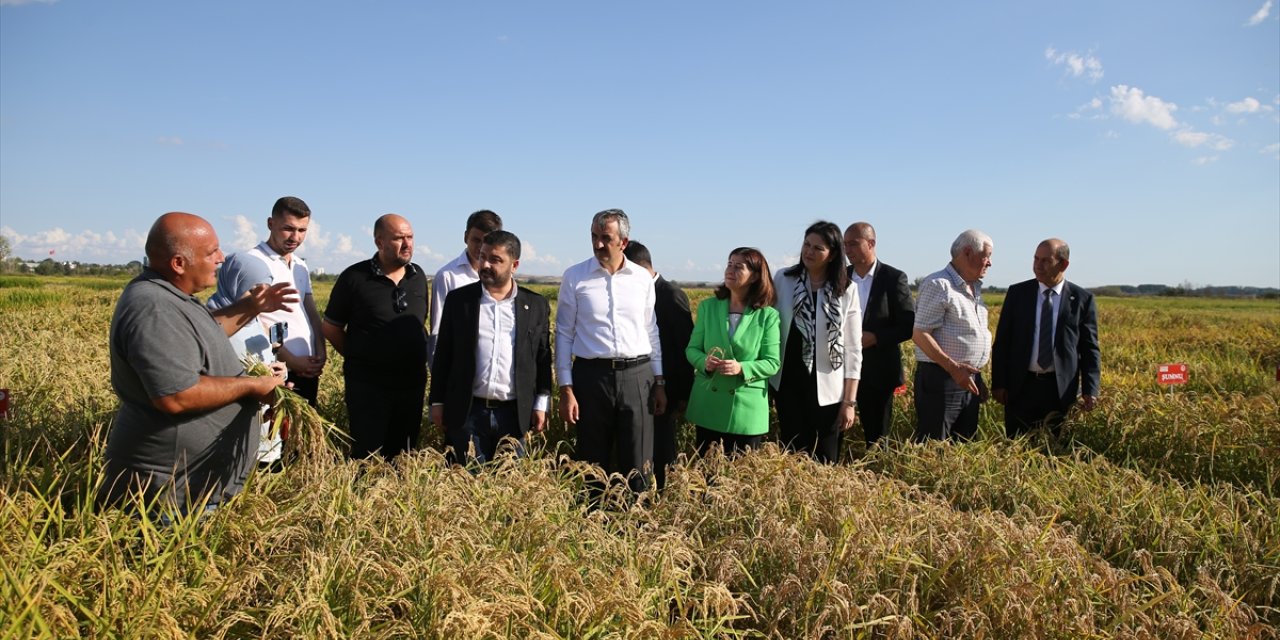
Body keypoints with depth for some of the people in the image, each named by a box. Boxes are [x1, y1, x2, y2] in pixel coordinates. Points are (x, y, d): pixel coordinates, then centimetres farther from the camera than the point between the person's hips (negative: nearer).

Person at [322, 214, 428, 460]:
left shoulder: (418, 276, 5)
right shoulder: (355, 277, -7)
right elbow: (330, 327, 1)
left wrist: (413, 357, 10)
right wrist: (358, 357, 5)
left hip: (412, 382, 4)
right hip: (368, 384, -4)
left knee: (404, 456, 13)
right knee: (368, 457, 3)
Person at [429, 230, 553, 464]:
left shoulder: (536, 305, 4)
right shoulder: (458, 299, 3)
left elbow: (543, 357, 7)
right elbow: (443, 355, 6)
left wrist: (541, 405, 3)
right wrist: (438, 402, 4)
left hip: (514, 413, 0)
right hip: (467, 412, 0)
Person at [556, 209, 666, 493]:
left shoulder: (643, 278, 5)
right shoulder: (575, 277, 0)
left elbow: (651, 331, 12)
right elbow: (564, 334, 2)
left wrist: (659, 382, 10)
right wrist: (566, 389, -4)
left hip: (637, 376, 1)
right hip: (591, 375, -1)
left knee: (638, 465, 3)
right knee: (593, 463, 8)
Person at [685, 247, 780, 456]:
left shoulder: (768, 316, -4)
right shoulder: (708, 307, 3)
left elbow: (773, 363, -5)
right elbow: (692, 349, 6)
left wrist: (742, 368, -22)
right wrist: (704, 362, -16)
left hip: (747, 409, -2)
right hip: (708, 406, 2)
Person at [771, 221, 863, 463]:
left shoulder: (847, 290, -2)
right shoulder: (783, 279, -2)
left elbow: (853, 349, -1)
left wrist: (850, 401, -3)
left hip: (828, 389, 0)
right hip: (789, 384, 0)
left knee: (826, 460, 6)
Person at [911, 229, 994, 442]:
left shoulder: (974, 287, 15)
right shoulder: (938, 285, -12)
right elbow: (919, 335, -18)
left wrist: (977, 377, 17)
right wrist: (954, 368, -23)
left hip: (968, 380, 9)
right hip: (940, 379, -9)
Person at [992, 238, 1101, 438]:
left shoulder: (1082, 299, 1)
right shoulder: (1017, 293, 3)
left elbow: (1090, 348, 2)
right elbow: (1002, 341, 4)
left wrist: (1091, 390, -8)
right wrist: (998, 384, -2)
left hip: (1060, 389, -1)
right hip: (1021, 386, 1)